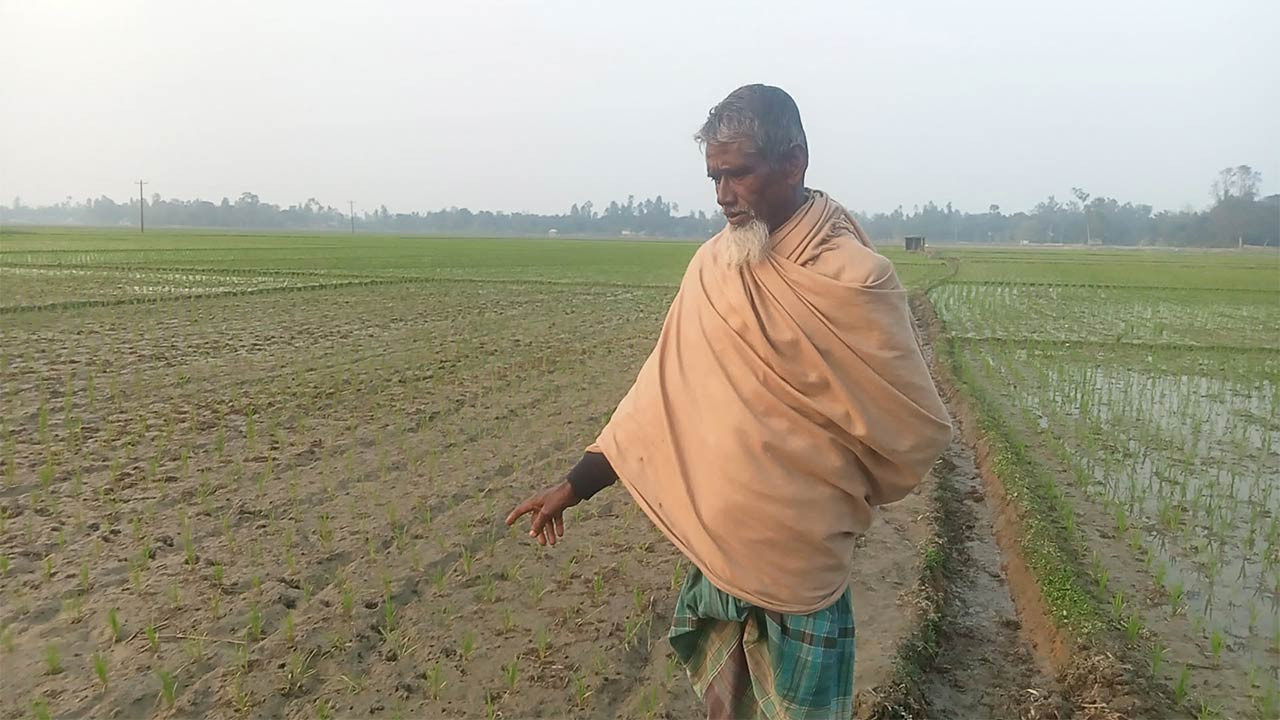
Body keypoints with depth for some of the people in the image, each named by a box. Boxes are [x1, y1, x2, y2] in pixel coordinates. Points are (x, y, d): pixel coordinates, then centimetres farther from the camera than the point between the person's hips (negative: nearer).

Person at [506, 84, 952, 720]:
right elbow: (661, 393, 4)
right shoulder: (711, 265, 0)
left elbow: (918, 428, -9)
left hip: (797, 570, -5)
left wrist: (834, 497, 5)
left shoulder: (852, 282, -17)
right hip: (710, 555, 5)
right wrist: (574, 485, 4)